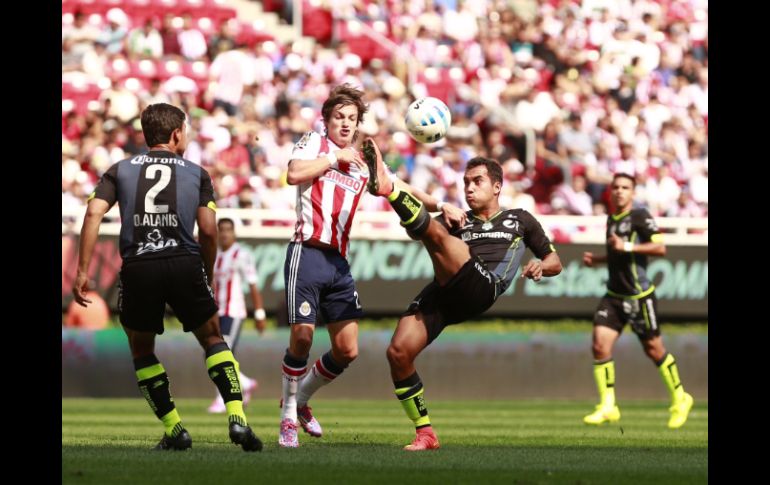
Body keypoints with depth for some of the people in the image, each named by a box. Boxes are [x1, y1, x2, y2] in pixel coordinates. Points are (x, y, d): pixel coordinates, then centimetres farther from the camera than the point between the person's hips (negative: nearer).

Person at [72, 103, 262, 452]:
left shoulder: (120, 170, 16)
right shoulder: (196, 173, 14)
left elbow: (94, 213, 0)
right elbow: (208, 230, 4)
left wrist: (82, 271, -1)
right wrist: (207, 276, 18)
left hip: (137, 267, 1)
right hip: (185, 263, 0)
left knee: (141, 350, 19)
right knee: (212, 339, 15)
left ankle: (174, 430, 12)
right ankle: (236, 417, -1)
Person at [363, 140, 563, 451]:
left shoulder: (519, 219, 29)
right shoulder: (458, 220, 34)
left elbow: (555, 262, 28)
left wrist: (540, 266, 4)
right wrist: (440, 208, -5)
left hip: (481, 288, -4)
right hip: (442, 293, 4)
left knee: (436, 234, -29)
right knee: (398, 352, -14)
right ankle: (425, 434, -3)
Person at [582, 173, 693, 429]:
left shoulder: (640, 216, -11)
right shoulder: (612, 219, 13)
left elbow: (660, 247, -20)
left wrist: (627, 246, -26)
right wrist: (596, 259, 12)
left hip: (639, 296, -6)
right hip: (614, 296, 6)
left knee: (654, 349, 6)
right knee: (599, 345, -9)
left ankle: (680, 400, 25)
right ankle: (608, 406, -3)